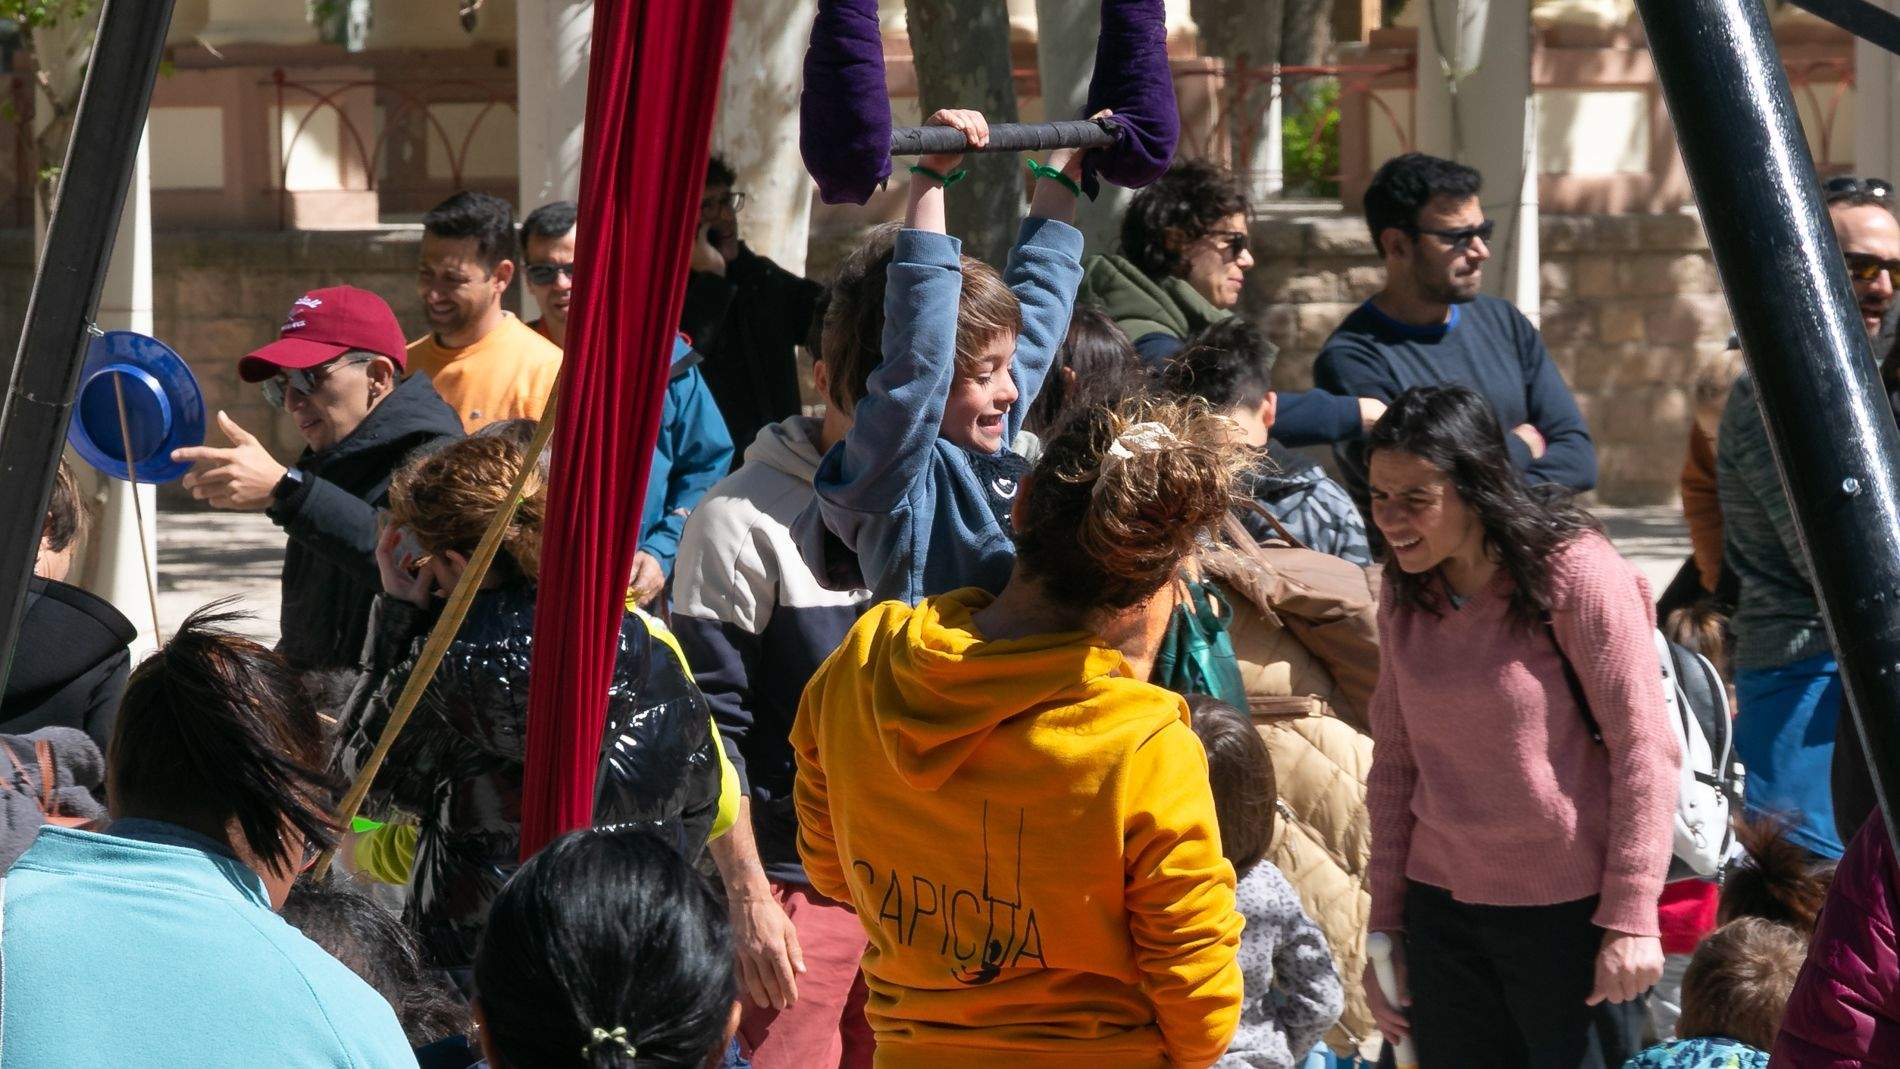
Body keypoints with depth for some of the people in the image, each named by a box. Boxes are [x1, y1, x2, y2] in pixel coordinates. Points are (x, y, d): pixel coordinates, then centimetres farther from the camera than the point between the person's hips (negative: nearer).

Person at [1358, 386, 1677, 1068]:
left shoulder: (1574, 573, -12)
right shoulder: (1405, 596, 6)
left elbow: (1642, 747, -12)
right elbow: (1394, 763, 12)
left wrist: (1631, 917, -15)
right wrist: (1385, 923, 11)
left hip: (1572, 910, -5)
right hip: (1444, 909, 5)